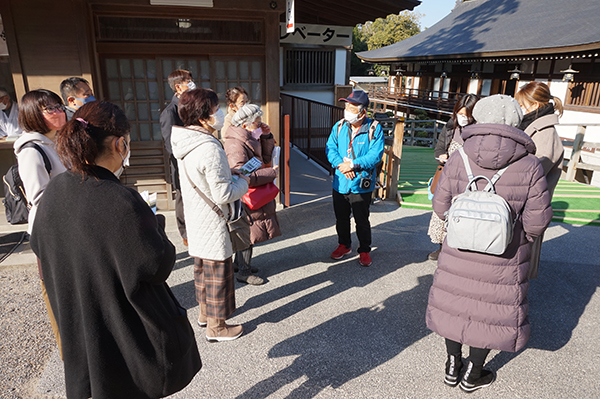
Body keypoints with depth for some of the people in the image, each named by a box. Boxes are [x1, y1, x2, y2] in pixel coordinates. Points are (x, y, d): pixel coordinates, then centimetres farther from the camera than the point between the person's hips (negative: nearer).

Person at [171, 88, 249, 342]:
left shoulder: (184, 142, 2)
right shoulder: (210, 149, -26)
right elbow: (223, 195, -25)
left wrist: (230, 175, 8)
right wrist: (242, 182, -8)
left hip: (195, 221, 9)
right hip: (213, 224, -9)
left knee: (202, 268, 23)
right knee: (218, 273, 7)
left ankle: (205, 312, 42)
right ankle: (216, 327, 23)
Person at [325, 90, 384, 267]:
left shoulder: (374, 129, -10)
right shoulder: (339, 126, 2)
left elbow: (375, 154, -16)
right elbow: (330, 148, 0)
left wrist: (353, 164, -21)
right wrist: (340, 165, -18)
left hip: (361, 185, -4)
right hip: (340, 183, 4)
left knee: (362, 221, 8)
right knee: (341, 218, 18)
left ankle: (364, 251, 28)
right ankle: (344, 245, 40)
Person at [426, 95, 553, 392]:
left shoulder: (458, 159, -11)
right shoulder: (529, 166, -14)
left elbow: (441, 206, -6)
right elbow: (536, 222, -11)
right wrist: (522, 237, 10)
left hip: (459, 253, 1)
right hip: (502, 260, -1)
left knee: (455, 305, 19)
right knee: (491, 312, 18)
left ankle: (452, 368, 37)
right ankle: (472, 376, 35)